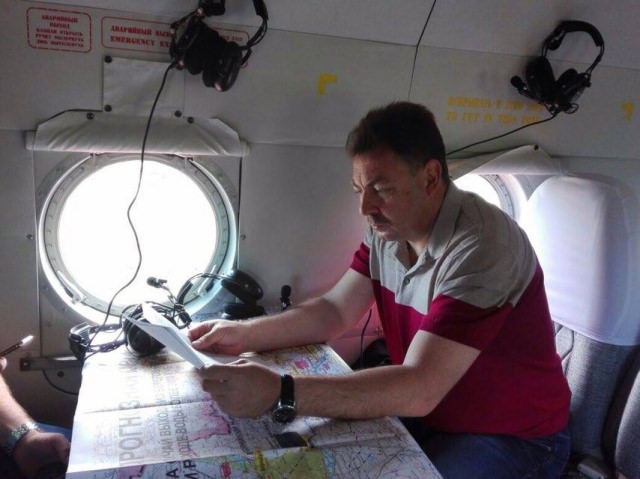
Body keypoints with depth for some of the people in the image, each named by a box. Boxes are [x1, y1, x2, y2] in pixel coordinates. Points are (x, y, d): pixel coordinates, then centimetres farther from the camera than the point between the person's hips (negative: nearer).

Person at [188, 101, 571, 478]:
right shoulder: (388, 230, -5)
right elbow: (335, 312, 1)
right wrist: (245, 334, -12)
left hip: (514, 439, -6)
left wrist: (278, 393, -39)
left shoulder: (480, 247, -30)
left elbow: (418, 390, -35)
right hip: (426, 410, 7)